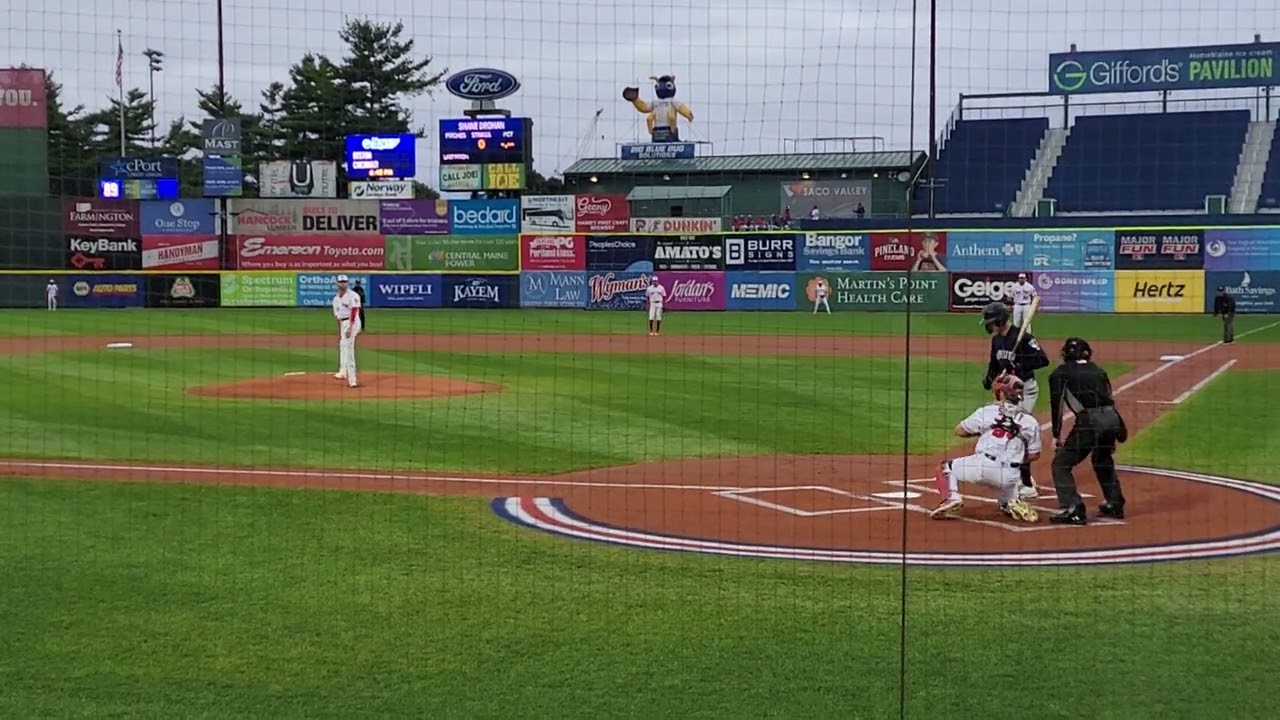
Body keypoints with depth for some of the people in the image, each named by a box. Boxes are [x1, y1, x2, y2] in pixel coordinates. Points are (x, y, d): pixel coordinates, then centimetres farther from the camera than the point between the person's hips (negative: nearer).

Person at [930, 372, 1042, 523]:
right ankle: (1017, 506, -5)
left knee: (946, 467, 19)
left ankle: (951, 498, -5)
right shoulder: (1030, 421, 9)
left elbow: (959, 430, 16)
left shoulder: (986, 411, 6)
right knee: (1008, 504, 30)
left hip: (983, 466, -3)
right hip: (1010, 475, 3)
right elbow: (1034, 454, 11)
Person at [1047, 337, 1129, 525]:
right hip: (1113, 419, 6)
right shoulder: (1098, 371, 23)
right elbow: (1109, 399, 21)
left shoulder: (1060, 373, 10)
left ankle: (1073, 510, -11)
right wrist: (1121, 429, 24)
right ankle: (1115, 504, 36)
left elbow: (1057, 405, 2)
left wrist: (1056, 435, 4)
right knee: (1103, 459, 32)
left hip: (1090, 420, -6)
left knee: (1061, 463, 2)